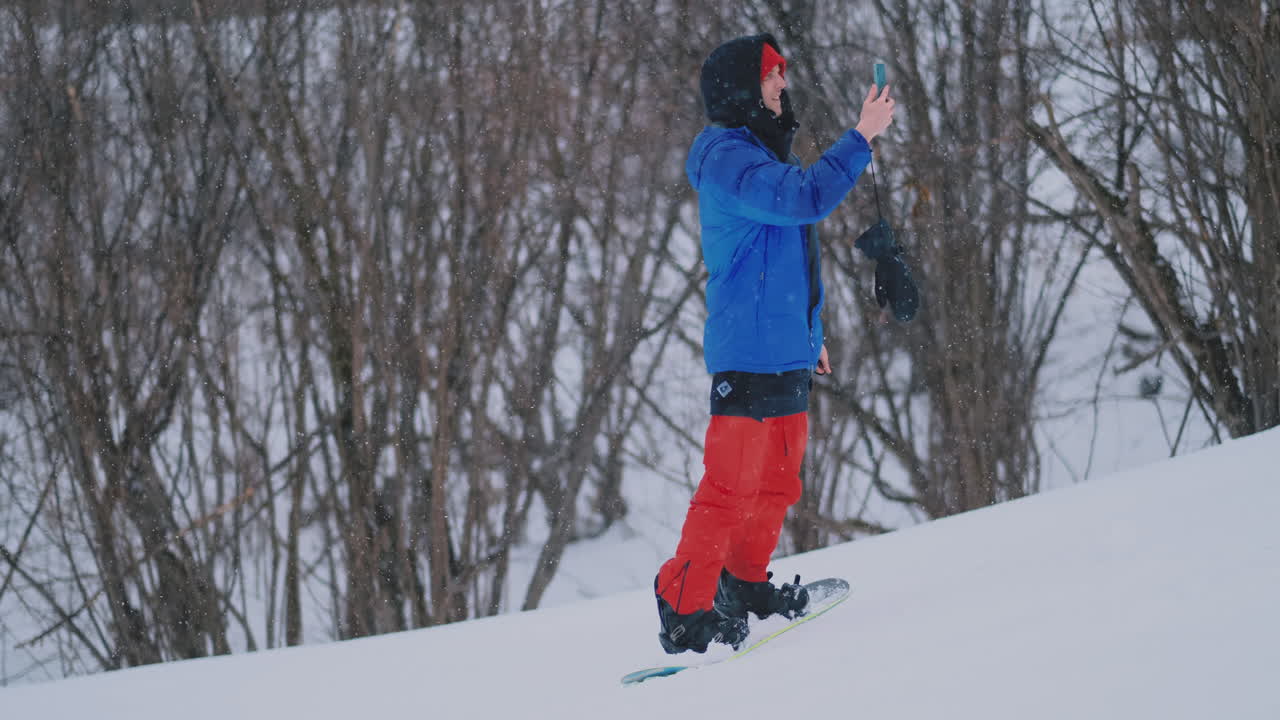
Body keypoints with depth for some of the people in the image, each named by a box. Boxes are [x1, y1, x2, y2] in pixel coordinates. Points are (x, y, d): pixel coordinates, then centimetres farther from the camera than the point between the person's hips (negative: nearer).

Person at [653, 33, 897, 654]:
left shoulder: (760, 154, 19)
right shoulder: (726, 157, -14)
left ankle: (745, 582, 29)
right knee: (732, 485, -10)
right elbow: (804, 198, -28)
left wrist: (811, 333, 29)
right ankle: (684, 612, -6)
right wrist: (862, 138, -21)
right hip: (749, 357, -10)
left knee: (777, 478, 17)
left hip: (786, 353, 10)